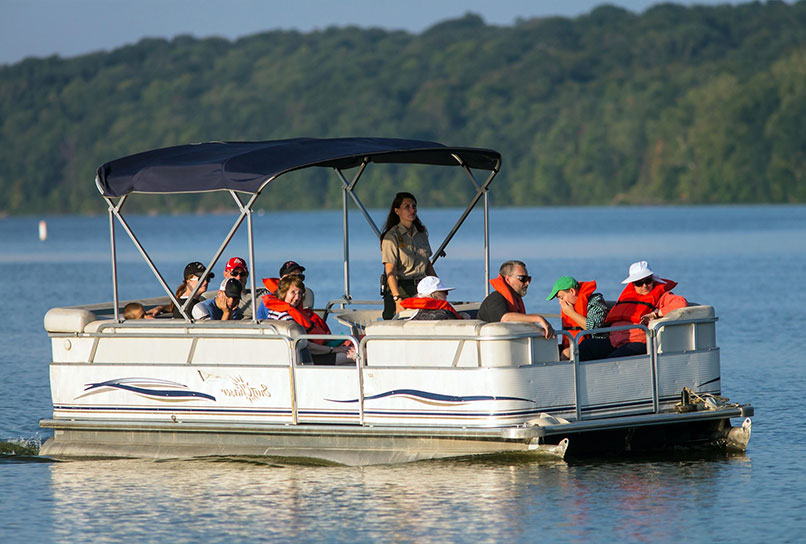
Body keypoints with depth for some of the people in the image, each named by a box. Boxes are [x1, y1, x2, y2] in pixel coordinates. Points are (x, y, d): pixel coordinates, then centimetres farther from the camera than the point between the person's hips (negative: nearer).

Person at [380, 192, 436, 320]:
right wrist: (397, 298, -27)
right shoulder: (392, 236, -7)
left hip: (421, 289, 5)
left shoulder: (422, 233, 13)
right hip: (400, 289, -5)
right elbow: (390, 271, -16)